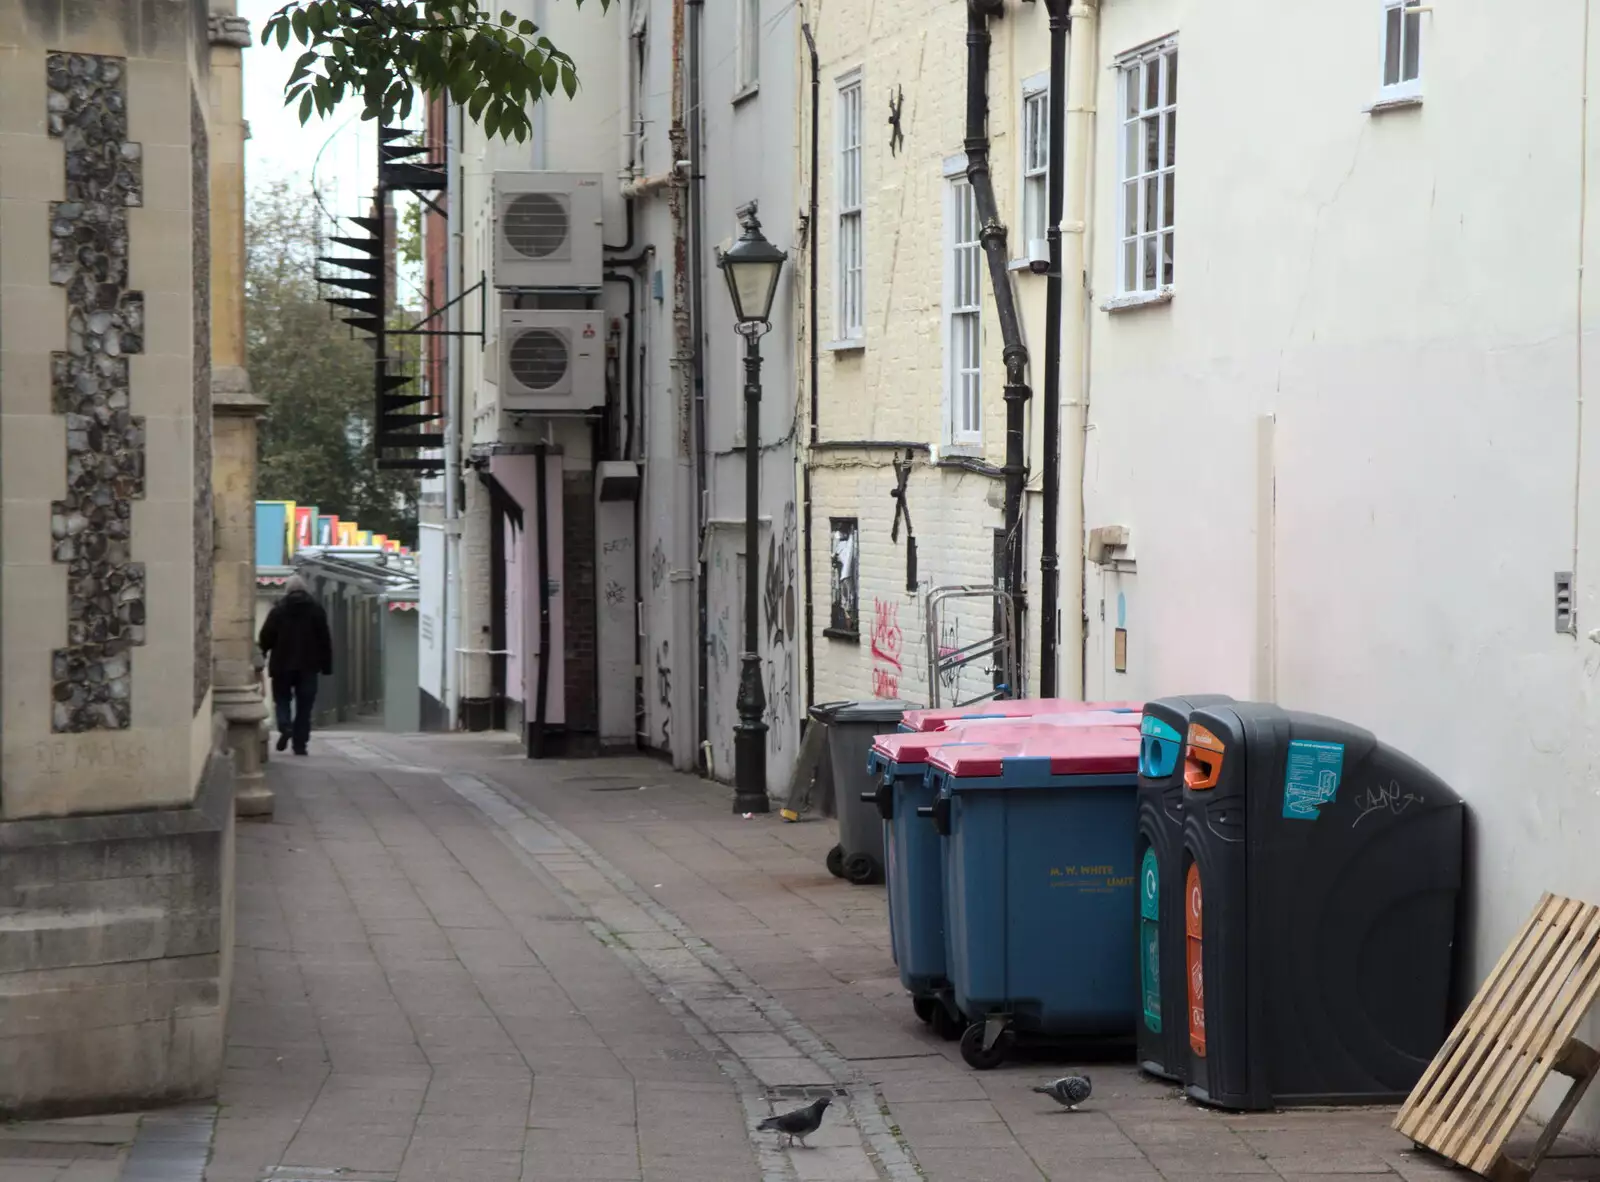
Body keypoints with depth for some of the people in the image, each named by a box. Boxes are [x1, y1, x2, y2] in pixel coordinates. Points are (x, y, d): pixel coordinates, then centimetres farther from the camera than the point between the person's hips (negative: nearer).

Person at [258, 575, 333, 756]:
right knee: (304, 706, 5)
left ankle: (285, 726, -14)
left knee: (282, 697, 13)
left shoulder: (278, 609, -2)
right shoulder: (316, 609, 4)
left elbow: (266, 637, -2)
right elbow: (325, 639, 4)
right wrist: (326, 665, 8)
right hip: (308, 665, 1)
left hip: (283, 664, -1)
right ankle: (300, 744, 1)